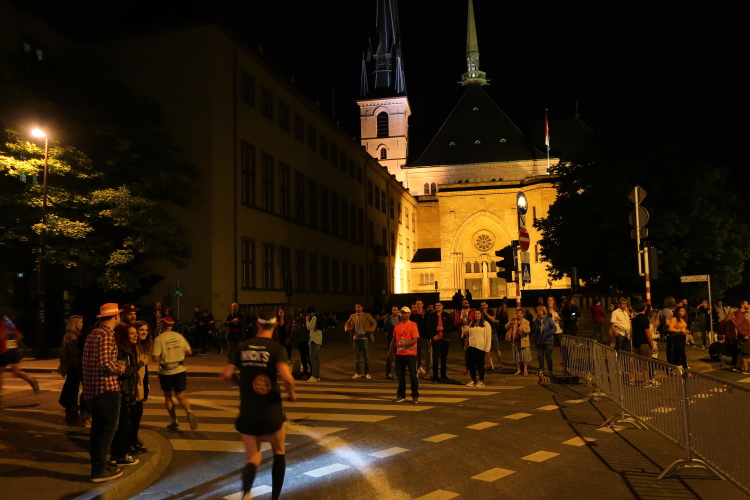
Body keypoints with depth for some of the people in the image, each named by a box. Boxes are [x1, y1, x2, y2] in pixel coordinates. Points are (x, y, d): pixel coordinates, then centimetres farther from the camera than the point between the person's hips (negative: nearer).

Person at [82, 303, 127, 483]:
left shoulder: (93, 334, 13)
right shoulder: (106, 334, -16)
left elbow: (85, 360, 18)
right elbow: (106, 363, -23)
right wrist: (121, 368, -5)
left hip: (92, 388, 9)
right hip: (107, 387, -9)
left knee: (98, 427, 15)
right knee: (109, 427, -2)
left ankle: (97, 465, 23)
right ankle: (99, 470, 0)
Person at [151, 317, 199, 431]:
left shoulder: (159, 339, -11)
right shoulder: (179, 336, 0)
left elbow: (155, 358, -16)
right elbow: (189, 352, 4)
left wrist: (151, 354, 5)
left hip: (166, 372, -2)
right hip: (180, 370, 2)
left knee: (168, 397, 15)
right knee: (181, 395, 9)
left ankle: (174, 422, 16)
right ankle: (189, 412, -20)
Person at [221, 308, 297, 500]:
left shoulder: (242, 347, 1)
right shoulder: (277, 349, -10)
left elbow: (226, 376, -2)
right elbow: (287, 377, -25)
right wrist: (291, 393, -4)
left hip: (247, 412, 3)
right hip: (271, 411, -2)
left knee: (252, 459, 13)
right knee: (279, 453, 22)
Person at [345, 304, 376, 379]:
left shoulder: (367, 315, 1)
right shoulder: (352, 316, 7)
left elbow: (374, 323, 4)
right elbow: (347, 324, 14)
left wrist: (371, 329, -15)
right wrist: (347, 328, -9)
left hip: (364, 338, -2)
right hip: (355, 339, 3)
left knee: (367, 357, 2)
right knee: (356, 357, 8)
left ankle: (367, 373, 13)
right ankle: (357, 373, 19)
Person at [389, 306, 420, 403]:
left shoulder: (412, 325, -7)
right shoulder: (397, 325, 10)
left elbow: (414, 340, -13)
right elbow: (394, 339, 17)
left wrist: (403, 344, -24)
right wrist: (391, 350, 17)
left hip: (410, 354, -5)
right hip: (399, 354, 5)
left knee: (413, 375, 1)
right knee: (400, 376, 10)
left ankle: (415, 396, 11)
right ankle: (401, 395, 20)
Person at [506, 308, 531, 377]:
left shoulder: (526, 321, 0)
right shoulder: (513, 320, 5)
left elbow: (528, 330, -13)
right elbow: (506, 327, -5)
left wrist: (523, 330, -34)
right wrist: (510, 323, -26)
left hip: (523, 341, -3)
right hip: (515, 341, 3)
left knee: (525, 356, -1)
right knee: (517, 356, 11)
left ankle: (525, 370, 10)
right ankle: (518, 370, 22)